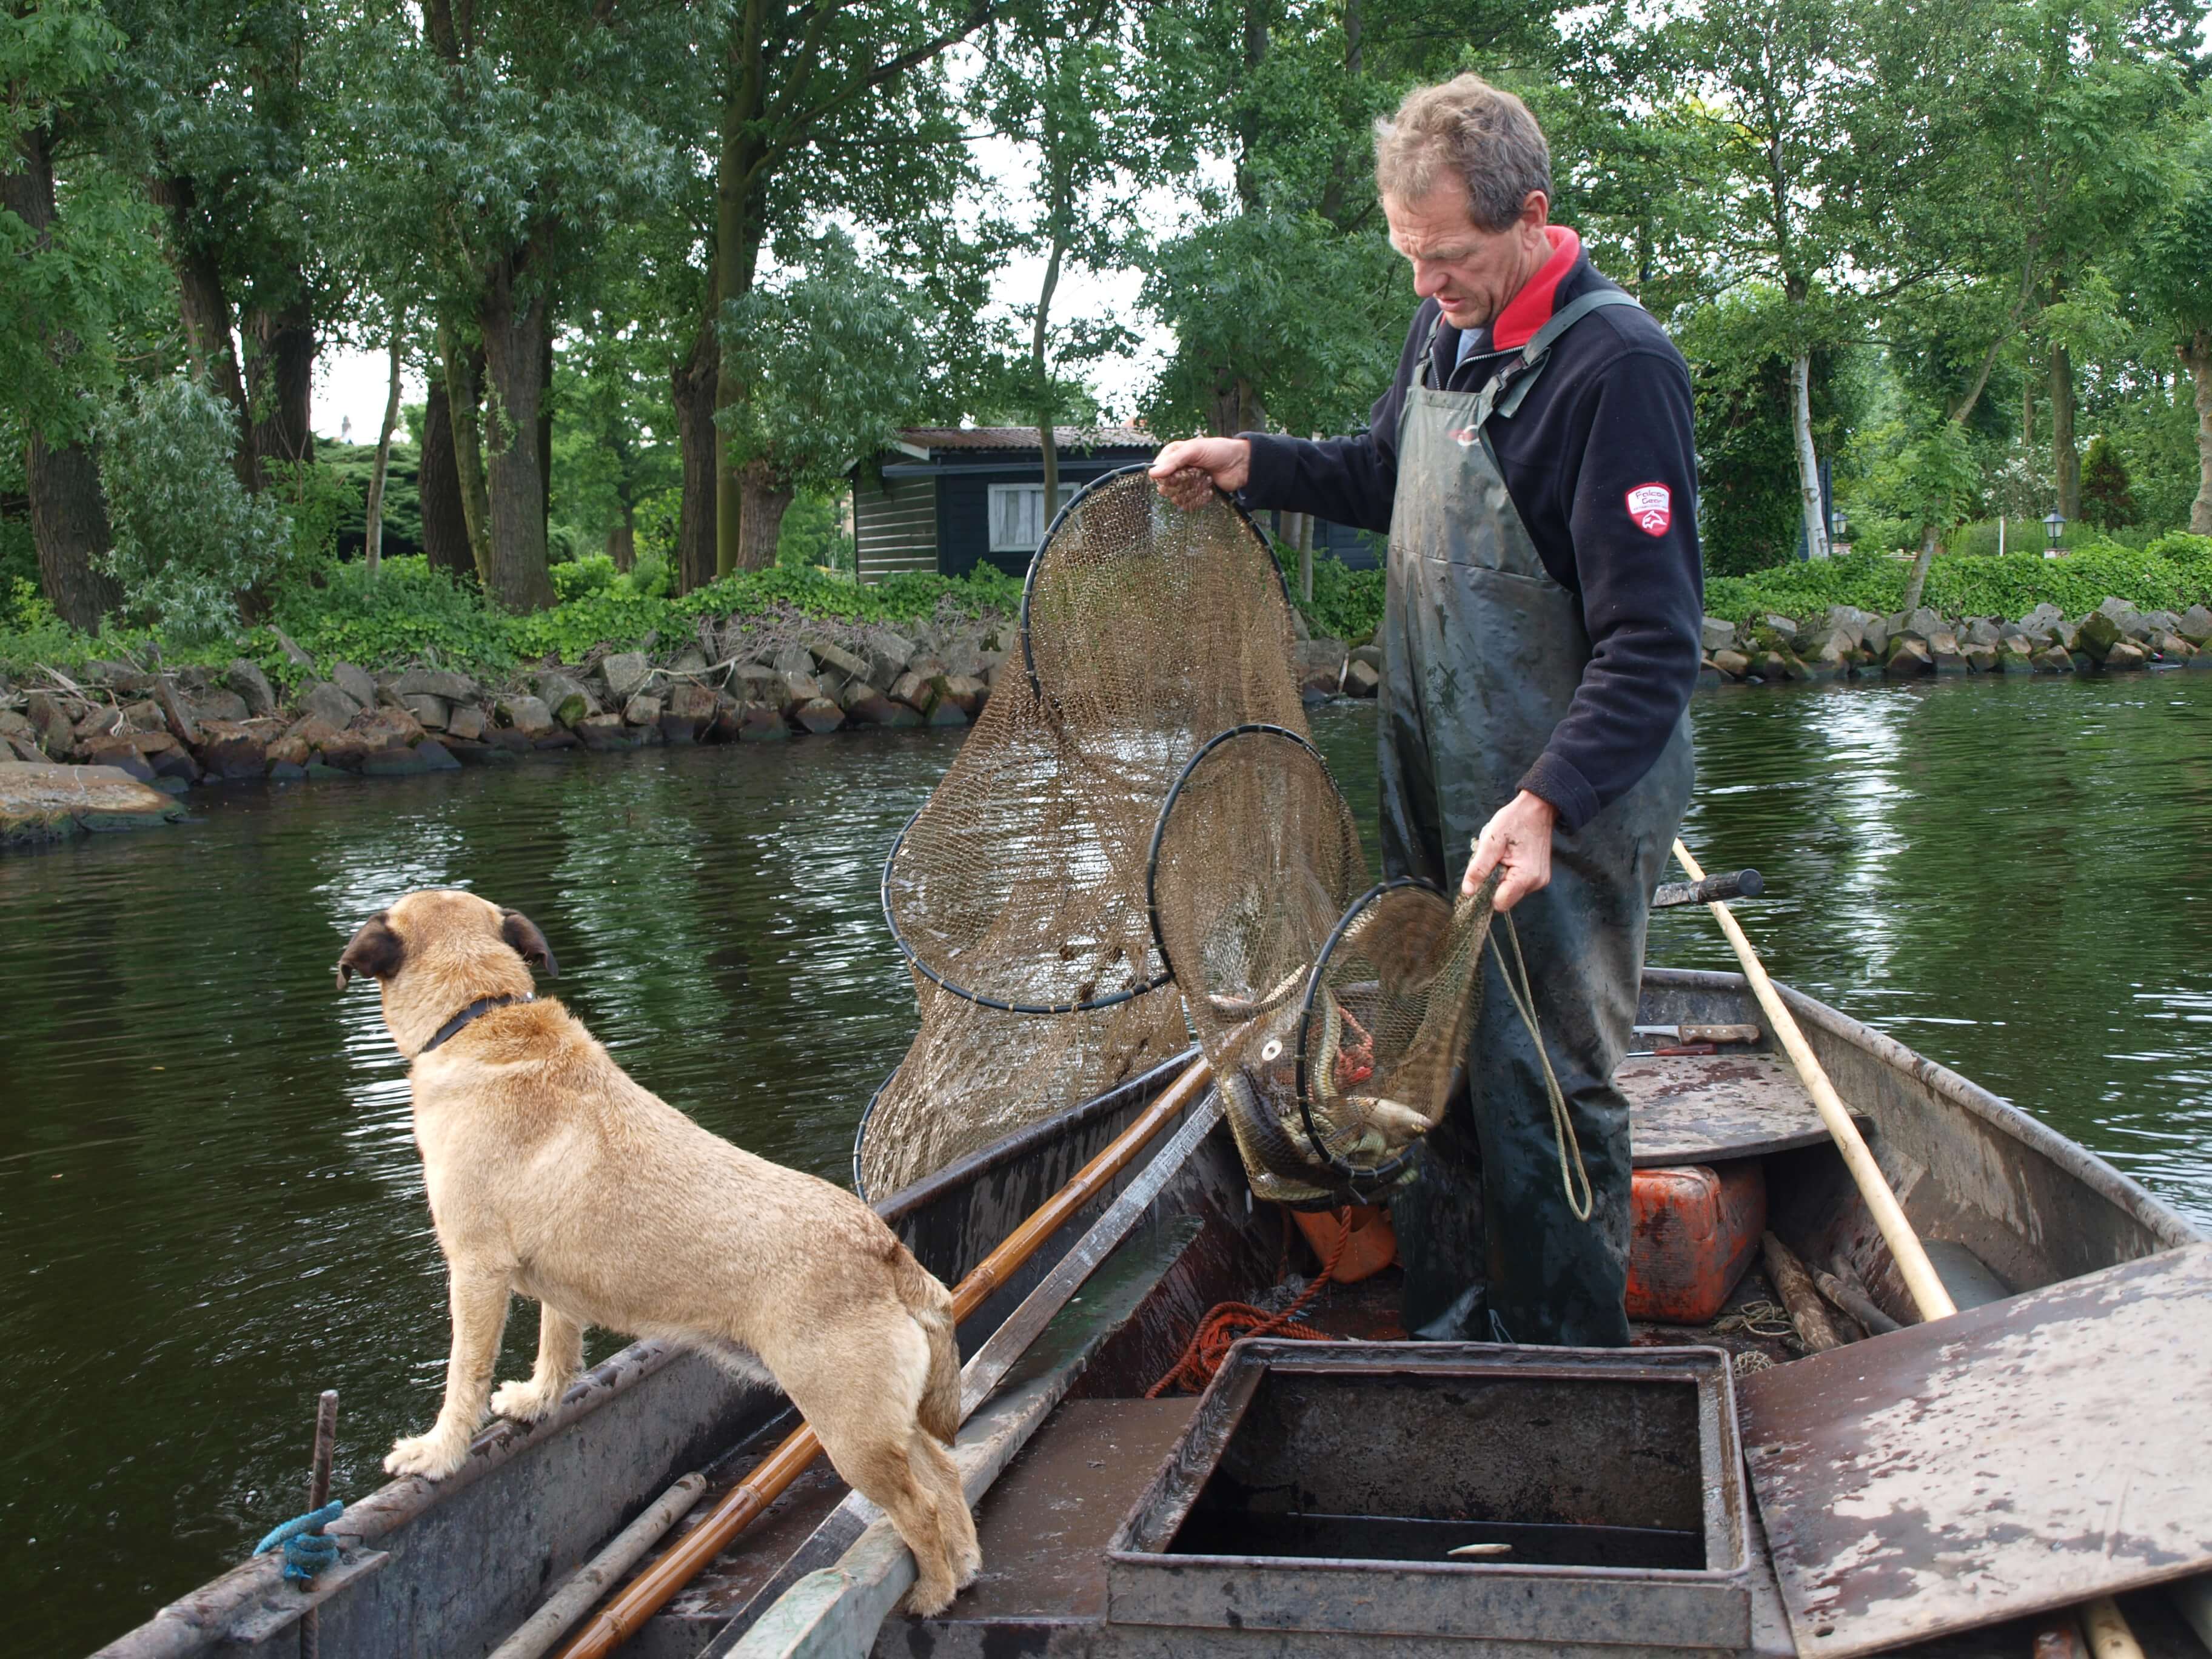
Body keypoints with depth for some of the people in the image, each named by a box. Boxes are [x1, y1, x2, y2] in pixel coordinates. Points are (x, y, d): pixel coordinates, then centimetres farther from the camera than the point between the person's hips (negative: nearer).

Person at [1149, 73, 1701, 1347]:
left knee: (1543, 1091, -2)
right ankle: (1446, 1337, 31)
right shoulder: (1445, 331, 7)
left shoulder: (1617, 366, -19)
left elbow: (1652, 644, -23)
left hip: (1562, 810, -8)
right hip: (1438, 789, 8)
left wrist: (1546, 801, -34)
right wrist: (1253, 464, 12)